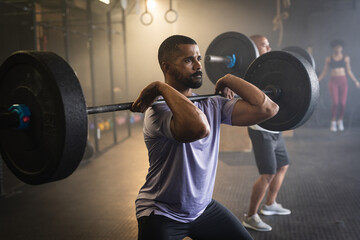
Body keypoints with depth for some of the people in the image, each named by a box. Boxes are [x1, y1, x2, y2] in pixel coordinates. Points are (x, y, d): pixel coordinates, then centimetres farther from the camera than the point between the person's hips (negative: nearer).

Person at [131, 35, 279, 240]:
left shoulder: (213, 105, -2)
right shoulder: (158, 111, -24)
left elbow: (267, 108, -10)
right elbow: (199, 127, -46)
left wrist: (229, 80, -5)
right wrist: (161, 87, -35)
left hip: (203, 207, 6)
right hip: (161, 214, -6)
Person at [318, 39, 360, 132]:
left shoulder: (346, 58, 5)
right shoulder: (328, 58, 2)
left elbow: (349, 72, 8)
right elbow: (324, 72, 5)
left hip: (343, 81, 1)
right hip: (333, 82, -1)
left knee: (343, 103, -5)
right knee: (335, 103, -13)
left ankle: (340, 121, 18)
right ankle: (333, 123, 3)